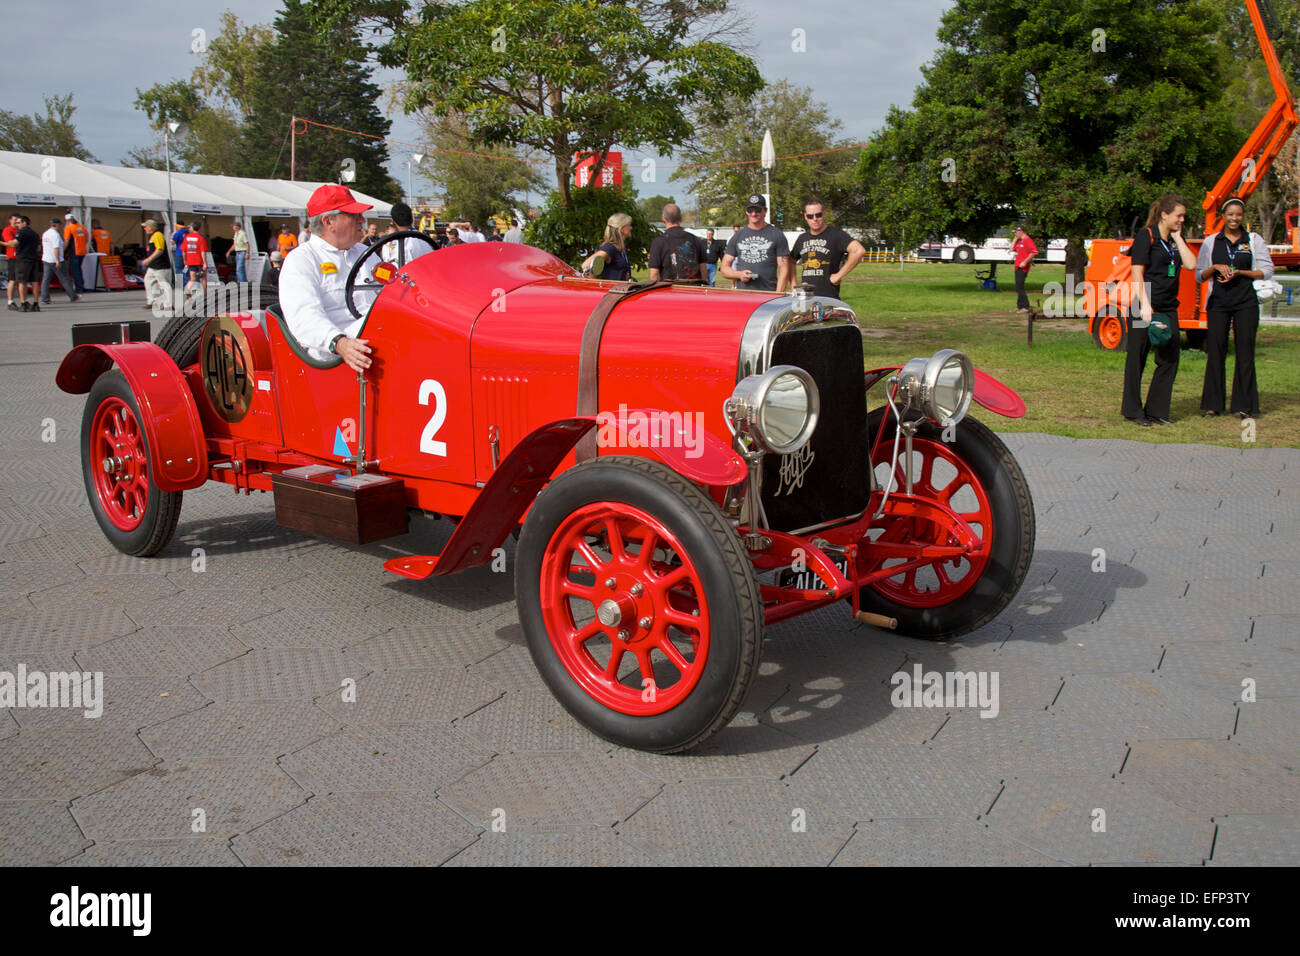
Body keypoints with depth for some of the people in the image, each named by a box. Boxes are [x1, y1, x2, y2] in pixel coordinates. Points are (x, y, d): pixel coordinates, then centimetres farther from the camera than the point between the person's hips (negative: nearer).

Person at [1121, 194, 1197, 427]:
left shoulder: (1176, 240, 14)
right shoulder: (1146, 236, -6)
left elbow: (1191, 264, -2)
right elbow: (1138, 274, -12)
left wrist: (1178, 237, 0)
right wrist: (1145, 306, -19)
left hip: (1168, 309, 7)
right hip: (1145, 307, -7)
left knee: (1170, 358, 5)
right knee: (1137, 358, 1)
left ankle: (1156, 409, 14)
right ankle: (1132, 410, 10)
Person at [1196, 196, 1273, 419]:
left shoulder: (1254, 240, 8)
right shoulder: (1211, 242, 10)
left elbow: (1266, 271, 4)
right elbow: (1199, 275, 11)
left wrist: (1239, 272, -10)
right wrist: (1216, 267, -9)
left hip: (1246, 302, -1)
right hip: (1218, 302, 1)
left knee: (1245, 352, -3)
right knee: (1215, 352, -2)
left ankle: (1244, 405, 1)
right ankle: (1212, 404, 5)